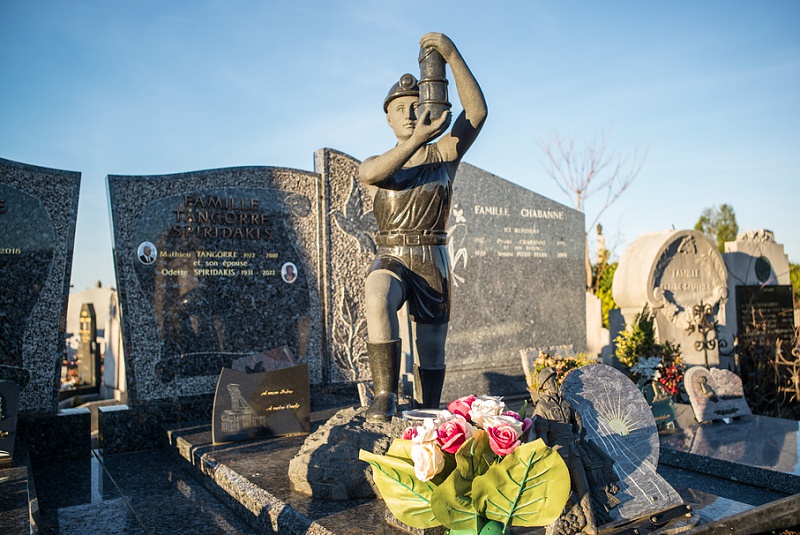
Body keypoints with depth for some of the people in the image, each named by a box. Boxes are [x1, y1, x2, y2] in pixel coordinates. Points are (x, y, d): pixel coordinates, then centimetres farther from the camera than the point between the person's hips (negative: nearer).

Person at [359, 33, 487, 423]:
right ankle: (385, 395, -26)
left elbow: (476, 111, -12)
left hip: (432, 262, 1)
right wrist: (417, 140, -32)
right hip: (390, 260, 0)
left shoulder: (444, 154, 4)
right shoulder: (375, 164, 6)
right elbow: (369, 173, -21)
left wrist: (453, 56, -23)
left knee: (432, 347, 8)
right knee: (377, 301, -35)